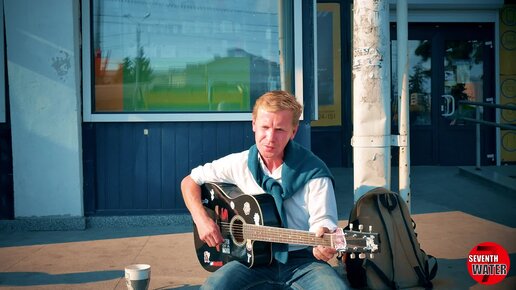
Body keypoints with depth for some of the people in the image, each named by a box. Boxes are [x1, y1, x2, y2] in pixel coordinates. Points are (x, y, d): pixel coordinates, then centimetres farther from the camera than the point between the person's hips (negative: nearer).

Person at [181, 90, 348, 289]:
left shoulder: (313, 172, -7)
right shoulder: (239, 164, 1)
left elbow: (322, 220, -9)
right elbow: (190, 182, 12)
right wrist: (201, 219, -5)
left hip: (301, 259, -1)